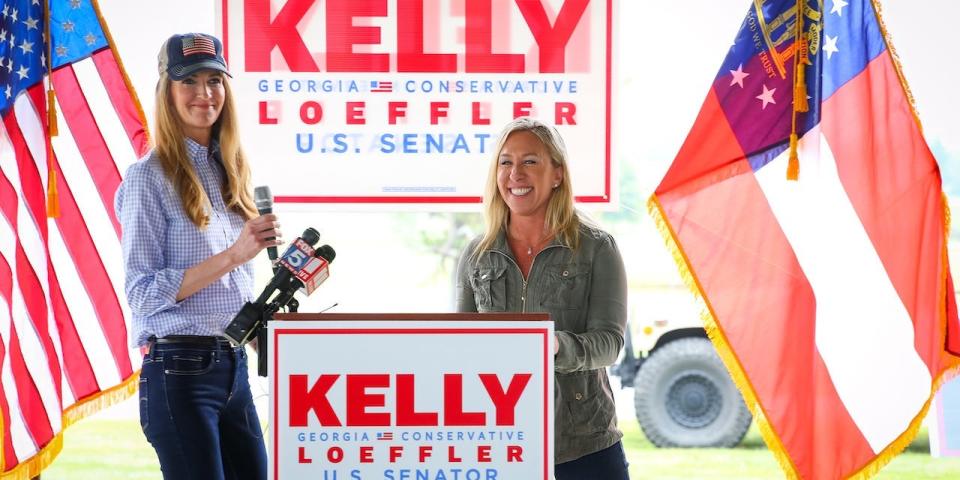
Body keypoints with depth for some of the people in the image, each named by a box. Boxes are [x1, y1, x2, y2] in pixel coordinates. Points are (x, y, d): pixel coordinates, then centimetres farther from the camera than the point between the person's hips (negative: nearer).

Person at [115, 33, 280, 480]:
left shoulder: (228, 173, 14)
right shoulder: (150, 177, -8)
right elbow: (142, 292, -16)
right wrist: (232, 256, -22)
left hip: (234, 364, 7)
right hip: (180, 370, -7)